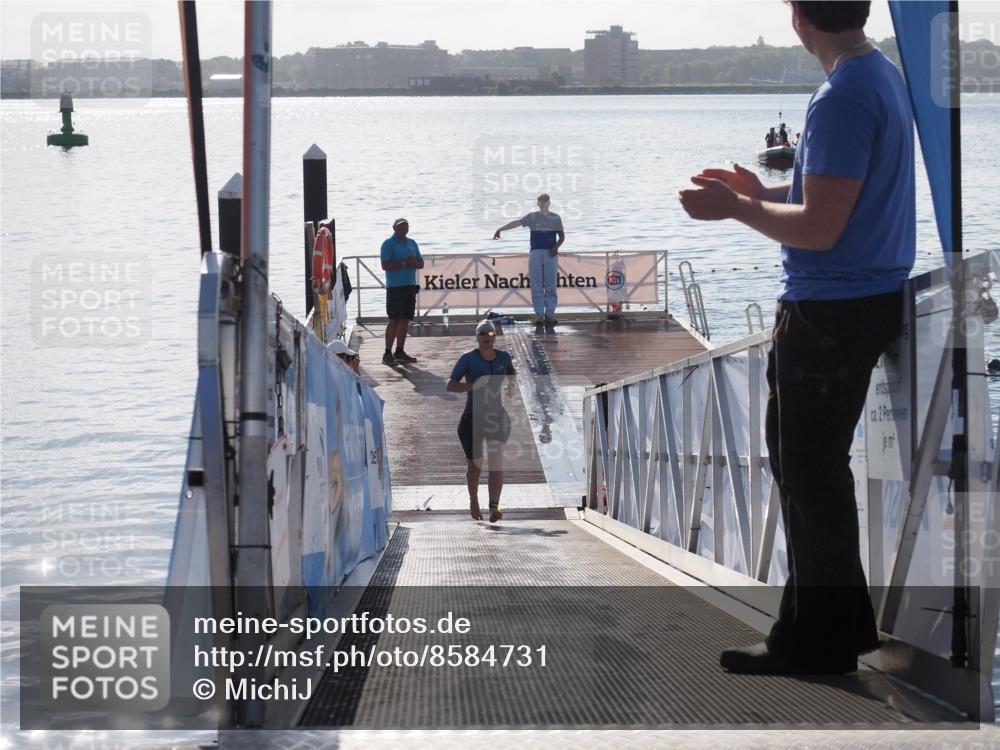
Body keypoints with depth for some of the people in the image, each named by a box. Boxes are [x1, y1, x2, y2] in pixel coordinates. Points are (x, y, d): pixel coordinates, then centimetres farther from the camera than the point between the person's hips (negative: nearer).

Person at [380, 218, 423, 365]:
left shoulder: (412, 243, 17)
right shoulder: (388, 244, -4)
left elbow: (421, 263, 15)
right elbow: (385, 265, -14)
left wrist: (414, 263, -7)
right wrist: (404, 264, -18)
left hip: (410, 286, 7)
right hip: (395, 287, -7)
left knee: (406, 319, 7)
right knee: (394, 320, -9)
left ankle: (399, 351, 15)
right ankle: (387, 353, -7)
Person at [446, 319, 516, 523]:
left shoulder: (504, 357, 2)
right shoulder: (468, 359, -8)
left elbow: (511, 378, 23)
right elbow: (450, 386, -13)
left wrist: (510, 387, 0)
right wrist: (472, 386, -29)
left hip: (497, 417, 1)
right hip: (472, 419, -1)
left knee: (496, 460, -17)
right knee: (474, 464, 10)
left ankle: (494, 506, -23)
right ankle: (473, 500, 37)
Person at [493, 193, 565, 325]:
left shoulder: (555, 218, 9)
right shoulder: (532, 217, 8)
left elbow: (562, 236, 11)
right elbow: (516, 223, -1)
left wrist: (556, 247, -8)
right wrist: (500, 229, -13)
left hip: (550, 254, 0)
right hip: (535, 253, 0)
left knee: (550, 286, -1)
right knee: (536, 286, -2)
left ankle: (550, 314, 3)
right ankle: (539, 314, 0)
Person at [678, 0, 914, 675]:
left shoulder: (842, 99, -21)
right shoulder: (885, 76, 10)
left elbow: (820, 228, -22)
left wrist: (735, 208, -9)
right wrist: (763, 195, 16)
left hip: (830, 313, -10)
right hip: (870, 299, 10)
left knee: (811, 473, 0)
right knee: (809, 461, 19)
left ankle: (818, 641, 8)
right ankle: (840, 619, 28)